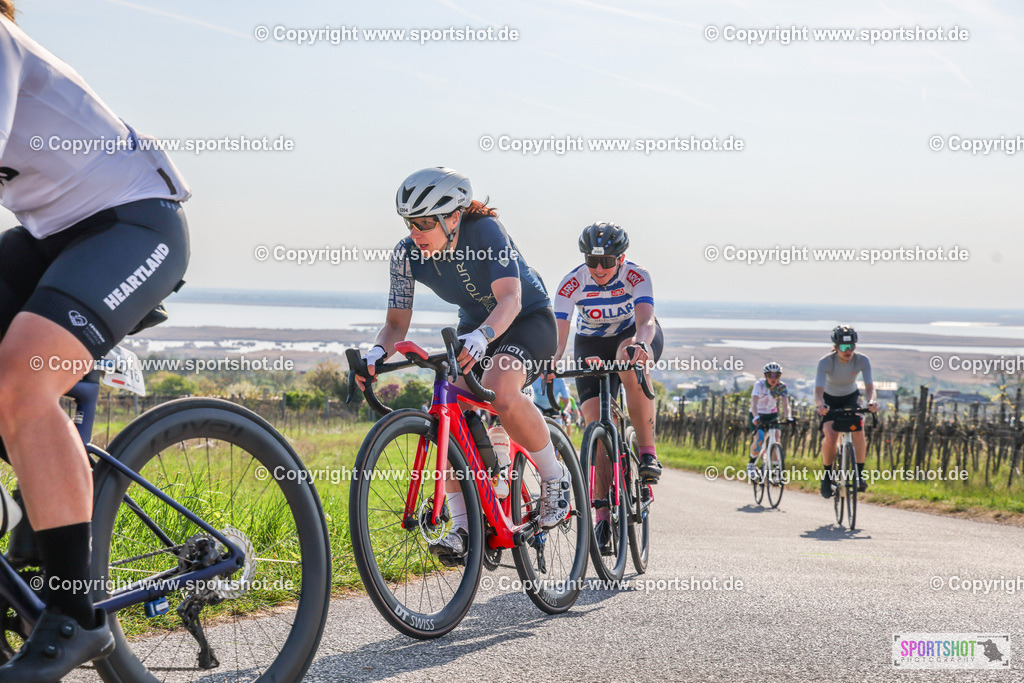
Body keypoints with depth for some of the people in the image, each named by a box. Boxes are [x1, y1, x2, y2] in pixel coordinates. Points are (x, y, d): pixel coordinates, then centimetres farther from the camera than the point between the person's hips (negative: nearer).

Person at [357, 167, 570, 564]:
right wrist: (377, 353, -35)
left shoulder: (485, 231, -29)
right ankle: (463, 527, -10)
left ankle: (554, 478, -13)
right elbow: (397, 322, -13)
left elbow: (510, 300, -38)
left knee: (501, 393, -35)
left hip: (529, 320, -5)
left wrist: (482, 337, -58)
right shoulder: (407, 255, -15)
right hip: (474, 327, 5)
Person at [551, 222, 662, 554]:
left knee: (631, 367, -39)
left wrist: (640, 344, -65)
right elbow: (558, 337, -30)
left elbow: (645, 321, -42)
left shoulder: (636, 277, -27)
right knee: (595, 423, -13)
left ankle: (648, 452, -28)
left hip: (635, 335, -1)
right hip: (592, 344, 2)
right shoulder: (572, 284, -24)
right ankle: (603, 514, -7)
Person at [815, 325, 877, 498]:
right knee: (831, 436, -24)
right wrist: (821, 404, -60)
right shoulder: (825, 362, -29)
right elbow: (818, 391, -37)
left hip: (850, 397, 2)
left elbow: (869, 386, -31)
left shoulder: (862, 360, -23)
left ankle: (860, 474, -8)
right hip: (829, 399, -2)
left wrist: (871, 401, -53)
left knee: (859, 431, -24)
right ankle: (827, 474, 0)